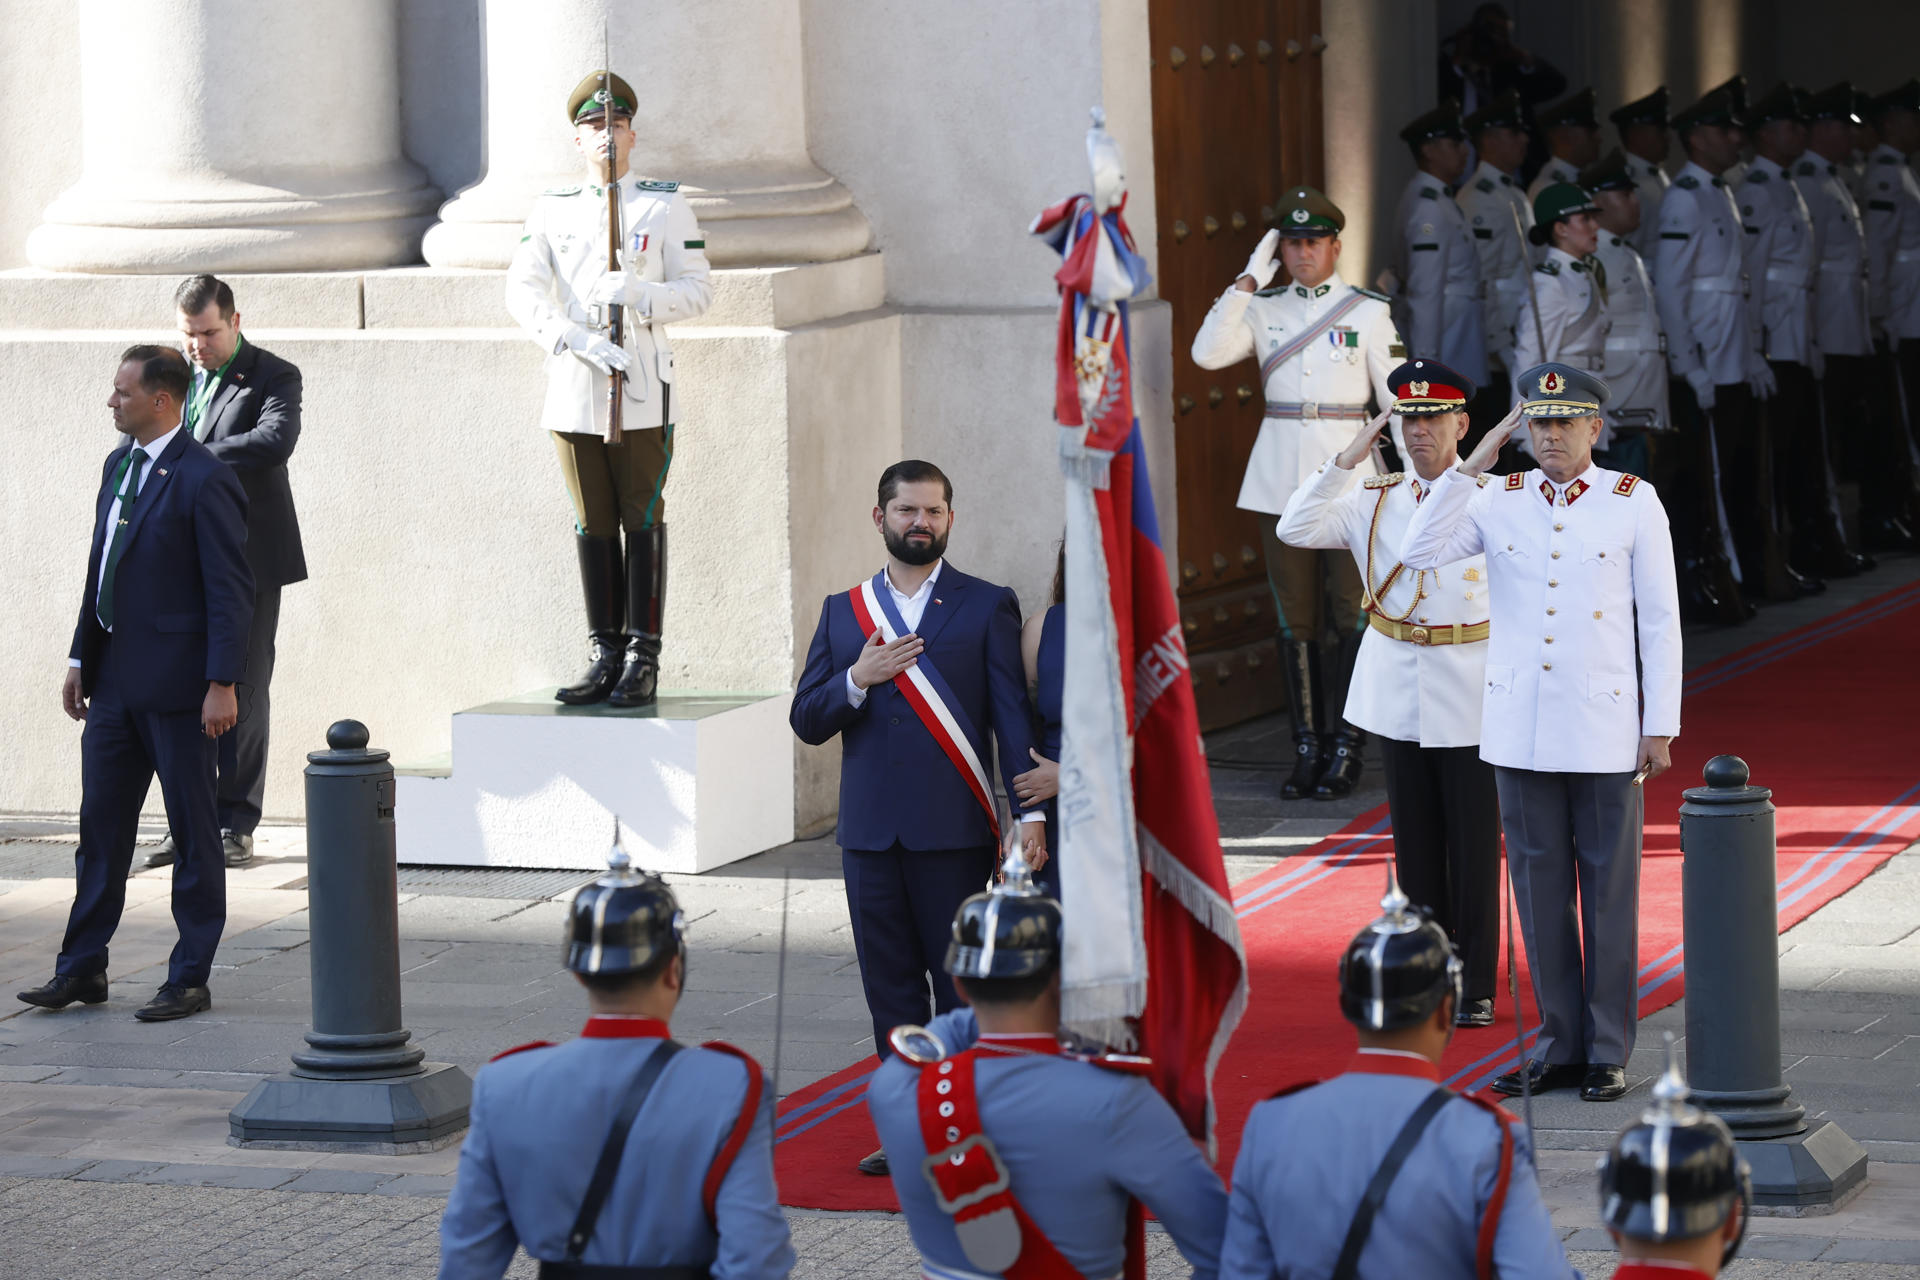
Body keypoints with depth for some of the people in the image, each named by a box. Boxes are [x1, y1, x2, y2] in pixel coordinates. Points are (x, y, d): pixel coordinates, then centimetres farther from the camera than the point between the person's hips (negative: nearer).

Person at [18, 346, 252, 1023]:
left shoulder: (205, 480, -14)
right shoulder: (118, 465, 12)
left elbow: (230, 588, -15)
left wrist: (222, 683, -19)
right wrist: (81, 658, 15)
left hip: (176, 686, -8)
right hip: (115, 679, 8)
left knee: (192, 832, 2)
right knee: (100, 823, 10)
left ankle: (190, 979, 9)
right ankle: (82, 968, 17)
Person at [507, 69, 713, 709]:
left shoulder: (666, 205, 5)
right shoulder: (552, 210, 9)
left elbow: (698, 290, 1)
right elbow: (523, 292, -1)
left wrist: (639, 294, -19)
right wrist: (580, 342, -16)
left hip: (644, 392, -2)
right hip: (575, 391, 2)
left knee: (643, 519, -3)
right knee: (593, 525, 6)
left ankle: (643, 662, 0)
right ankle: (606, 657, 12)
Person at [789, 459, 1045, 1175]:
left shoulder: (987, 607, 2)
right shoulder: (842, 612, 12)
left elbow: (1013, 715, -3)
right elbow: (806, 721, 8)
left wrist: (1030, 811, -13)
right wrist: (857, 680, -11)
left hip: (954, 832, -4)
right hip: (870, 834, 4)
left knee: (960, 983, -1)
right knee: (891, 988, 7)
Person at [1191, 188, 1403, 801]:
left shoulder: (1369, 310, 3)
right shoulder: (1264, 309, 8)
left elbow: (1399, 394, 3)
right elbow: (1207, 353, -7)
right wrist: (1249, 281, -7)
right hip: (1280, 475, 2)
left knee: (1352, 616, -3)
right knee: (1295, 618, 5)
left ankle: (1347, 750, 4)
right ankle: (1307, 747, 11)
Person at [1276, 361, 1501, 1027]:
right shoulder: (1373, 502, 6)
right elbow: (1294, 529, -6)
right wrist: (1348, 459, -11)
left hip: (1469, 691, -3)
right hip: (1397, 691, 3)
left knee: (1474, 841, 0)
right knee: (1415, 840, 9)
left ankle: (1476, 988, 9)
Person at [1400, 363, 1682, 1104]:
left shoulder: (1635, 503, -3)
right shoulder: (1500, 502, 4)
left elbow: (1660, 620, -2)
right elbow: (1418, 554, -10)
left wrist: (1661, 729, -5)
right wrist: (1471, 464, -12)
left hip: (1604, 728, -3)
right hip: (1519, 726, 3)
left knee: (1609, 890, 3)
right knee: (1540, 890, 7)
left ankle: (1608, 1054, 11)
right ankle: (1561, 1046, 16)